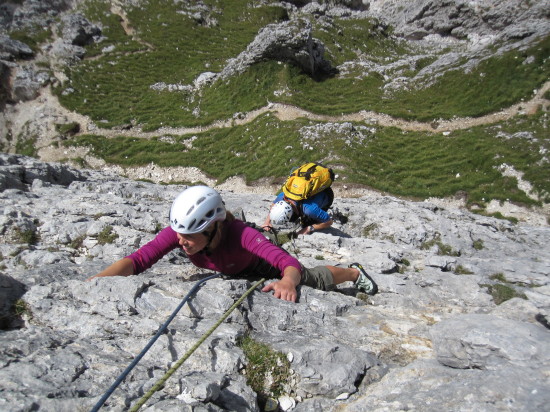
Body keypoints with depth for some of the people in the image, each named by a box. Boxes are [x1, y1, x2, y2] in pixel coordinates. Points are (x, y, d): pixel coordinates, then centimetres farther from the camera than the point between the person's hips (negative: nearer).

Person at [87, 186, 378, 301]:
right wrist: (98, 279, -56)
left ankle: (354, 272, 45)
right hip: (233, 272, 4)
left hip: (264, 267, -4)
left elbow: (290, 264, -52)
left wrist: (287, 283, -74)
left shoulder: (240, 235, -46)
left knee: (313, 280, 15)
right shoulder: (177, 232, -35)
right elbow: (138, 260, -40)